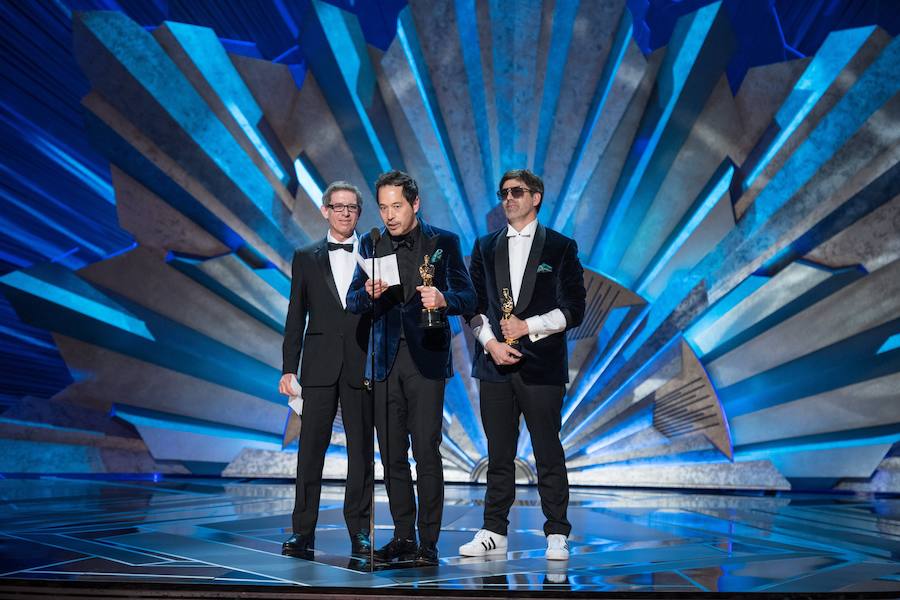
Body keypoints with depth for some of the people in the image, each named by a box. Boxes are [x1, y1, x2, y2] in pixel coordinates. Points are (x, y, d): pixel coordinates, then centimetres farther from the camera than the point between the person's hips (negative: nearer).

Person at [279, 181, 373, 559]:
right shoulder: (306, 258, 10)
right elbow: (296, 318, 9)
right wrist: (288, 368, 3)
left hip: (362, 367, 0)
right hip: (319, 367, 0)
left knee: (362, 450, 4)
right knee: (311, 448, 0)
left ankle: (360, 531, 13)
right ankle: (303, 532, 5)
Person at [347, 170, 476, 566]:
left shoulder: (444, 243, 3)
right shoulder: (370, 245, 11)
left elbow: (467, 298, 0)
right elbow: (353, 303, 8)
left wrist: (443, 299, -21)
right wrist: (370, 293, -15)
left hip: (425, 357, -4)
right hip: (385, 359, 4)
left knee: (426, 452, -7)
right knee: (392, 454, 7)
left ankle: (428, 542, 1)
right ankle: (403, 537, 18)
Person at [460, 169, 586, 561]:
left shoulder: (561, 247, 4)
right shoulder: (485, 247, 14)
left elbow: (573, 310, -1)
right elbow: (473, 303, 10)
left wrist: (527, 327, -10)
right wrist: (491, 343, -5)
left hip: (541, 366, -3)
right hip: (495, 363, 3)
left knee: (549, 454, 1)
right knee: (499, 455, 8)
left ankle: (556, 536, 9)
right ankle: (493, 533, 15)